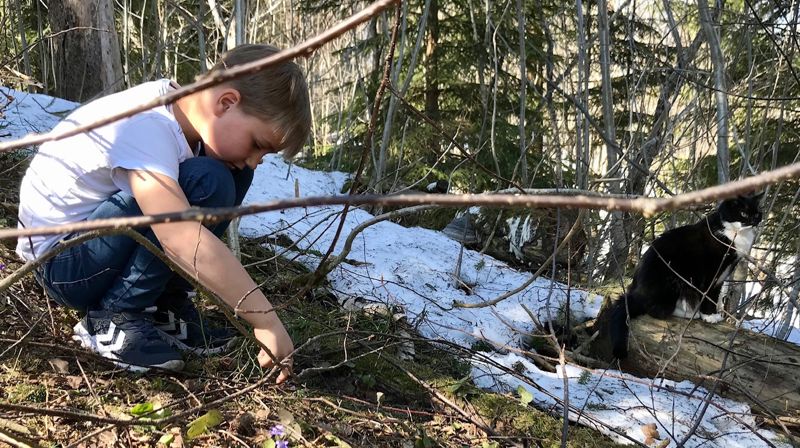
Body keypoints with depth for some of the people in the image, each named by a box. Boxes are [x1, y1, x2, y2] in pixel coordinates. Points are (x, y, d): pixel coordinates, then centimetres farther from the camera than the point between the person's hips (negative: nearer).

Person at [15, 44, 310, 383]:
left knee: (233, 175, -2)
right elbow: (185, 240, -41)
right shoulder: (145, 126, -31)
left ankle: (165, 309, 0)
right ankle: (113, 319, -14)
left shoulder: (184, 106, -3)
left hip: (101, 232, 9)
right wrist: (265, 319, -40)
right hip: (62, 259, -9)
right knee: (208, 183, -28)